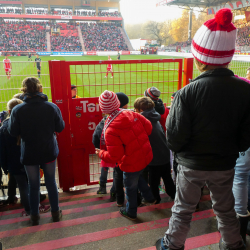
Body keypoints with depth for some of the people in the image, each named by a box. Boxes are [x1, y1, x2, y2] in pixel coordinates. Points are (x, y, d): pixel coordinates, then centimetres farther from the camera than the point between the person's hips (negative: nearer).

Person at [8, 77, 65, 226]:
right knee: (51, 182, 17)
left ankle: (35, 216, 30)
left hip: (29, 154, -1)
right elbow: (60, 127, -4)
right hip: (49, 152, 1)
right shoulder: (52, 107, -12)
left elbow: (13, 132, -7)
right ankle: (55, 213, 30)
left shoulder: (18, 110, -15)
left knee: (33, 185, 14)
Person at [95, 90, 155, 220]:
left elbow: (114, 157, -24)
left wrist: (101, 154, -5)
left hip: (132, 163, -6)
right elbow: (148, 127, -3)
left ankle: (131, 212, 43)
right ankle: (149, 198, 46)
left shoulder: (110, 131, -27)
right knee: (137, 176, 34)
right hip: (146, 156, 6)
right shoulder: (131, 114, -11)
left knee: (130, 187, 19)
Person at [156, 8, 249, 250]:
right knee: (225, 209, 25)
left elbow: (174, 138, -17)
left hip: (192, 164, -2)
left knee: (183, 209, 19)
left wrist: (173, 109, -2)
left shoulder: (188, 93, -23)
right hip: (225, 164, 3)